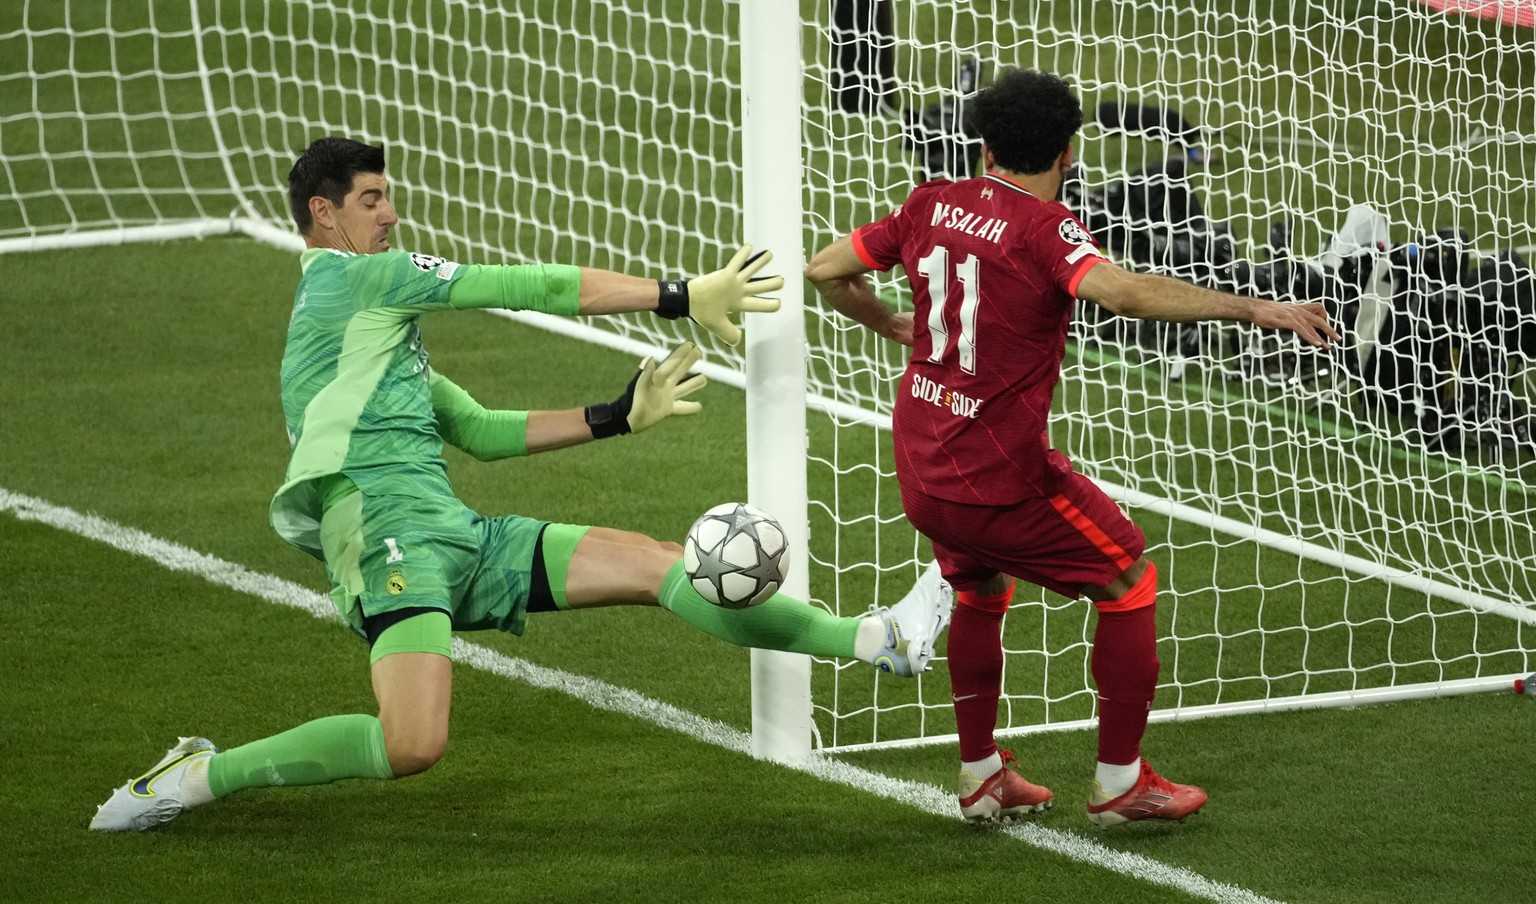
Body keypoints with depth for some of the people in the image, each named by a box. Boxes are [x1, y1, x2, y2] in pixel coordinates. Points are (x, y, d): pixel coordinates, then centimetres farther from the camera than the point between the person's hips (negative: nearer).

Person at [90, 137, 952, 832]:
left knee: (655, 562, 3)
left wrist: (617, 417, 21)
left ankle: (876, 638, 2)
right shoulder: (348, 276, 0)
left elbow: (481, 430, 28)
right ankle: (203, 775, -11)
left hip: (456, 538, 10)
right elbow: (530, 287, -2)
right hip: (388, 529, -10)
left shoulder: (379, 327, 29)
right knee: (414, 746, -27)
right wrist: (682, 295, 0)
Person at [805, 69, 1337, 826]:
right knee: (1129, 580, 11)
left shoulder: (932, 204, 2)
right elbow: (1121, 291, -34)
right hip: (998, 474, -7)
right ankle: (1119, 782, 14)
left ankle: (981, 777, 34)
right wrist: (1253, 309, -33)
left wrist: (890, 325, 30)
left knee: (980, 588, 31)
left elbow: (826, 269, 11)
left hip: (920, 465, 7)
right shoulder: (1042, 227, -16)